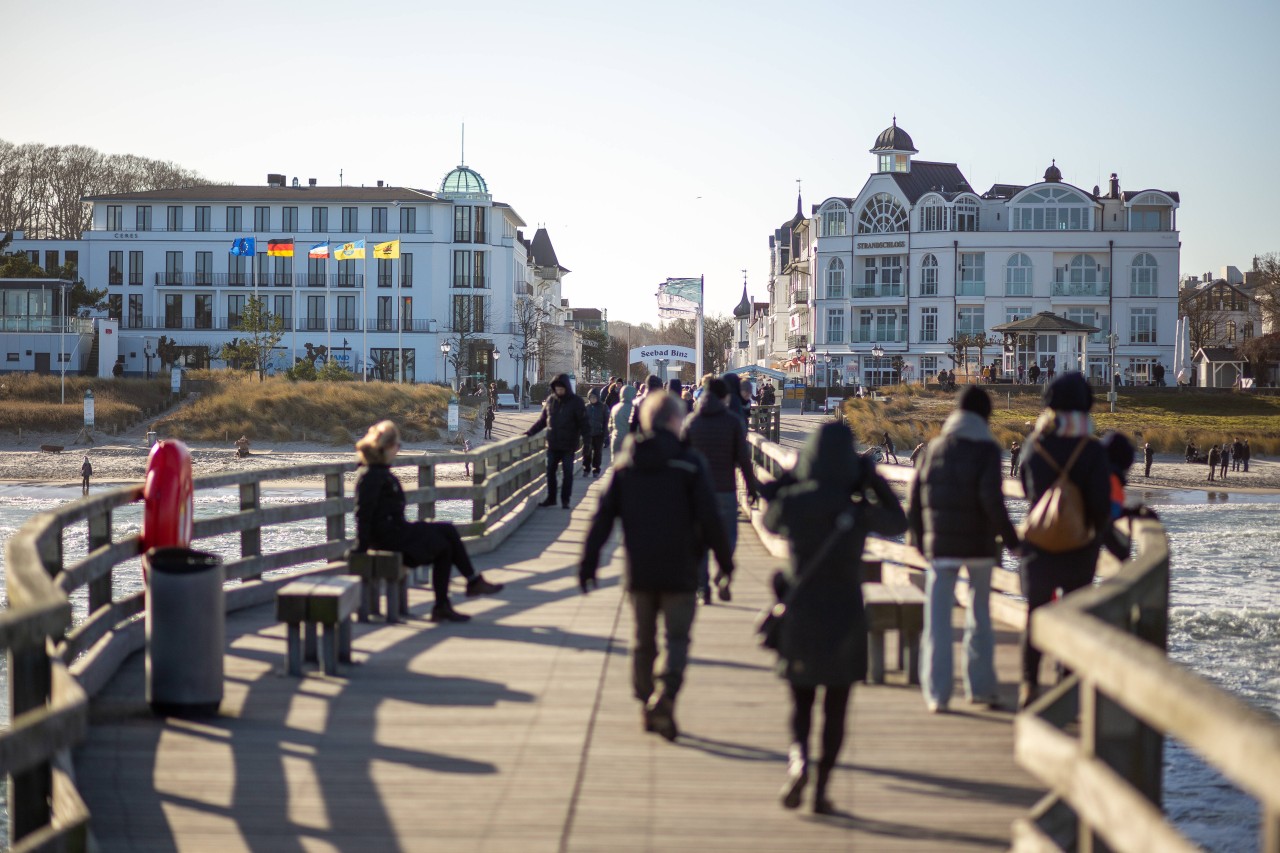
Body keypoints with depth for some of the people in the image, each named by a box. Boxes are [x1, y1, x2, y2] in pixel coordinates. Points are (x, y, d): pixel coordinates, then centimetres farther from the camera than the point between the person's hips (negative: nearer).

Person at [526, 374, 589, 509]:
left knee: (568, 472, 3)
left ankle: (565, 500, 12)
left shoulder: (576, 401, -6)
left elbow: (583, 422, -6)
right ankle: (551, 498, 19)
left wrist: (586, 439, -15)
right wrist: (530, 432, 8)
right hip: (552, 444, 4)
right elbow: (542, 420, 14)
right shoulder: (550, 400, 5)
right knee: (550, 471, 8)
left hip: (568, 445, -4)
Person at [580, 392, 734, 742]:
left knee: (643, 639, 14)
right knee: (676, 637, 0)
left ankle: (646, 705, 18)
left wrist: (589, 560, 4)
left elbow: (603, 516, 2)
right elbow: (709, 518, -8)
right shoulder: (689, 462, -6)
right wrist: (724, 560, 1)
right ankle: (665, 694, -22)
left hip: (638, 570, 4)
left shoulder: (624, 464, 5)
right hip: (678, 569, -3)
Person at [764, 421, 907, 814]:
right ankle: (821, 788, 10)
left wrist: (792, 476, 13)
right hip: (845, 618, -1)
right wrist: (874, 480, 5)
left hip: (800, 615, 1)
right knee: (835, 709, 10)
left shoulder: (791, 502, -9)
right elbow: (898, 522, 9)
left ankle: (798, 757, -12)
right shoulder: (859, 511, -11)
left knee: (801, 703, 14)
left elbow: (769, 521, 14)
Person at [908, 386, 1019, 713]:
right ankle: (980, 686, 18)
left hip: (940, 545, 2)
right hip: (979, 544, -2)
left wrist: (917, 536, 18)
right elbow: (992, 499, -15)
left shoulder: (935, 447, 5)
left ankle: (936, 692, -1)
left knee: (937, 619, 2)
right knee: (980, 615, 13)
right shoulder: (987, 450, -6)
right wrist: (1011, 539, -7)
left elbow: (916, 495, 6)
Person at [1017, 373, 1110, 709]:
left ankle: (1029, 684, 2)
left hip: (1038, 544, 2)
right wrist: (1097, 531, 5)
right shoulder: (1092, 451, -13)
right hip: (1080, 544, -1)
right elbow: (1101, 501, -14)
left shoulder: (1033, 445, -4)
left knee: (1035, 612, 10)